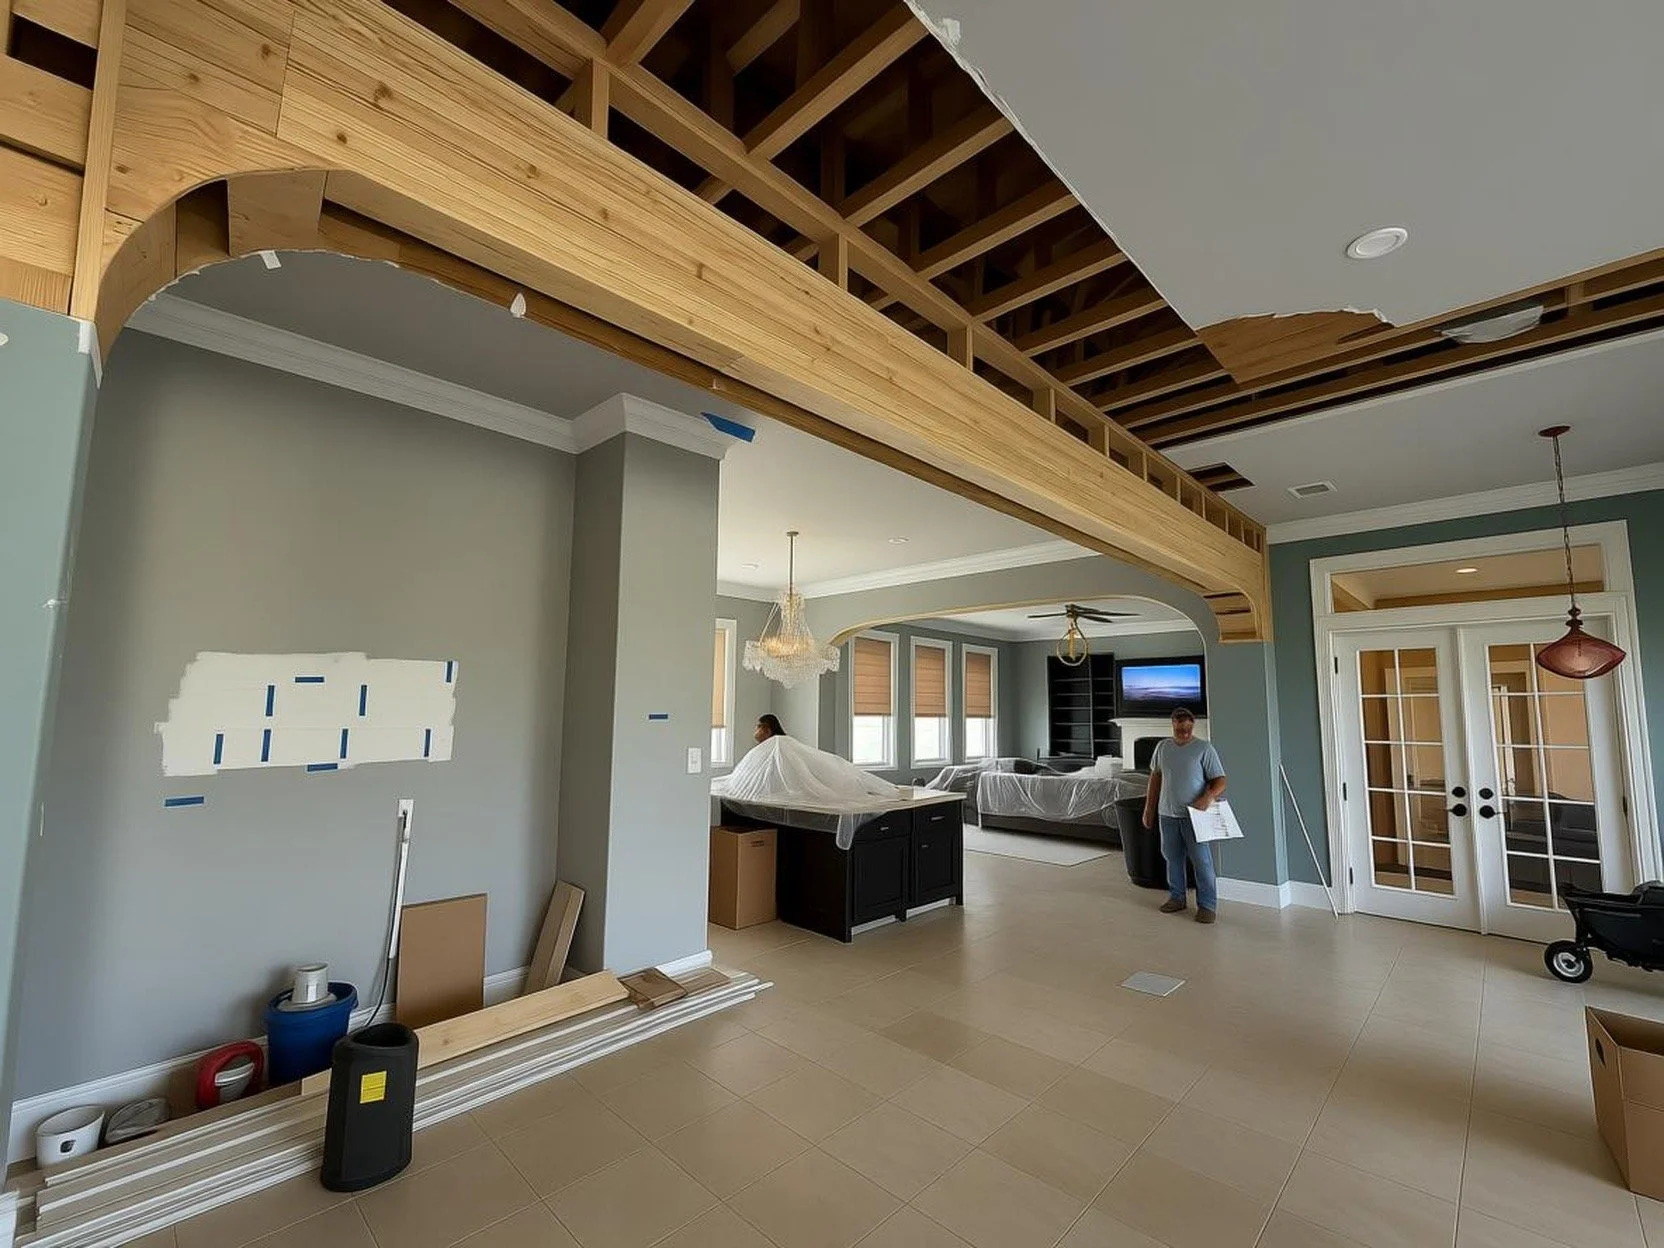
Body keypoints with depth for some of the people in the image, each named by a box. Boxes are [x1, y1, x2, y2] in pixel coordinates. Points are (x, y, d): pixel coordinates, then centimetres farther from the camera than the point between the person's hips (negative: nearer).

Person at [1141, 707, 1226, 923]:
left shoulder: (1204, 748, -8)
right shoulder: (1163, 747, 5)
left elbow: (1220, 780, -10)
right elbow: (1155, 777, 14)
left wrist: (1208, 797, -29)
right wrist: (1149, 808, 13)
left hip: (1194, 815, -4)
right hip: (1167, 814, 5)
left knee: (1201, 860, -1)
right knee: (1172, 857, 13)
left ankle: (1207, 905, 10)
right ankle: (1176, 898, 27)